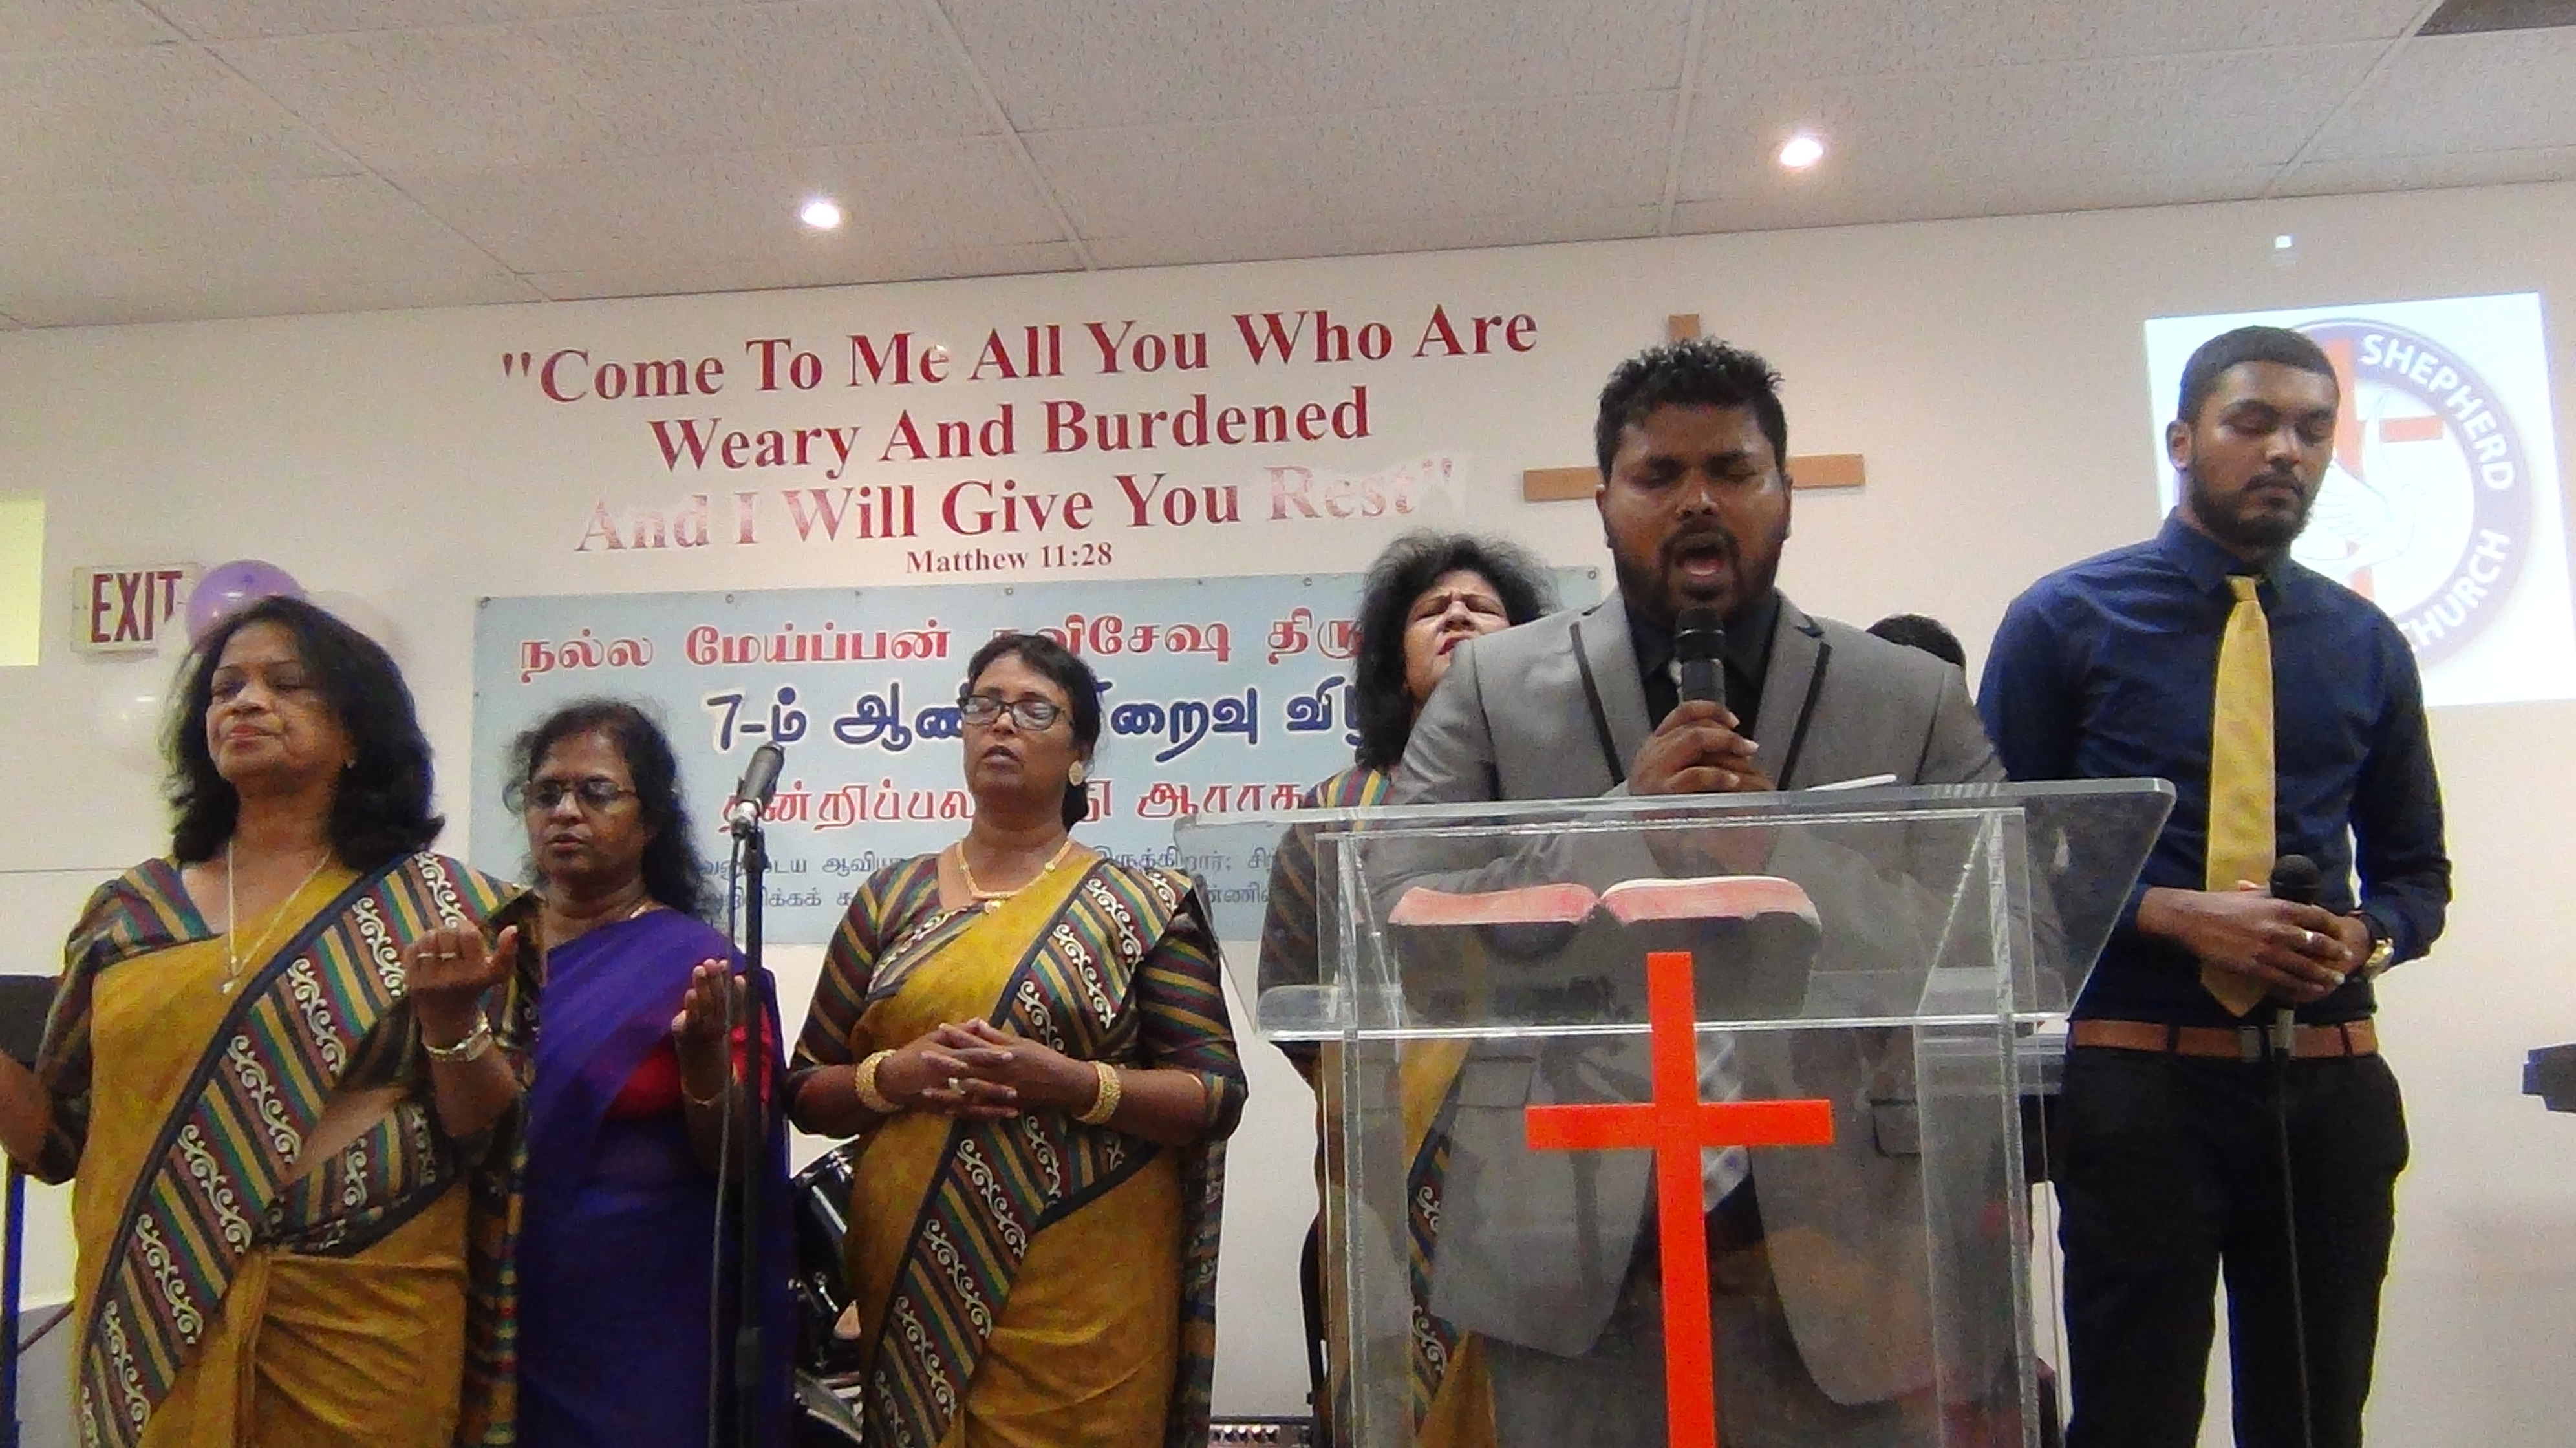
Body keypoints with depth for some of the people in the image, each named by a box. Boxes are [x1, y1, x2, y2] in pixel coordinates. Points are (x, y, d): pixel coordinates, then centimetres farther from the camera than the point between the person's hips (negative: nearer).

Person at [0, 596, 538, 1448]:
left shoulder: (436, 909, -3)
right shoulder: (128, 912, 6)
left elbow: (492, 1141, -5)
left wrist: (448, 1016, -21)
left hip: (362, 1328, -2)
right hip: (149, 1326, 3)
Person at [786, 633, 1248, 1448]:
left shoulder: (1142, 907, 0)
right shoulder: (889, 899, 8)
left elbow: (1217, 1096, -4)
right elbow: (808, 1092, 10)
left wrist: (1069, 1083, -18)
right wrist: (896, 1075, -11)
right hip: (910, 1285, 3)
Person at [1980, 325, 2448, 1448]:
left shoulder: (2366, 645, 10)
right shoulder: (2067, 622, 0)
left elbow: (2416, 867, 16)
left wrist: (2365, 935, -6)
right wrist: (2177, 915, -17)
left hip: (2329, 1082, 4)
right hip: (2138, 1076, -4)